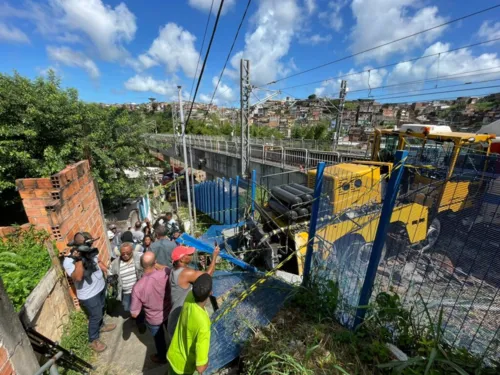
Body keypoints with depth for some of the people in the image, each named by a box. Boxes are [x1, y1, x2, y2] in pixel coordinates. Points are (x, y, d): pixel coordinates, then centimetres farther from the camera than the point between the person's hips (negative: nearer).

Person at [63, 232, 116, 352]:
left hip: (101, 286, 7)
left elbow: (98, 262, 7)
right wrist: (79, 259, -41)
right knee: (95, 316, 11)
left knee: (101, 309, 28)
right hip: (89, 295, -6)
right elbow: (78, 277, -39)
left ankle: (101, 326, 54)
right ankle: (93, 340, 35)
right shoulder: (68, 261, -28)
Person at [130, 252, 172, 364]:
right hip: (170, 313, 2)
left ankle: (162, 357, 58)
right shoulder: (166, 273, -33)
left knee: (159, 338, 31)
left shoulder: (138, 287, -34)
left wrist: (142, 302, -3)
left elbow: (134, 314, -20)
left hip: (154, 319, -2)